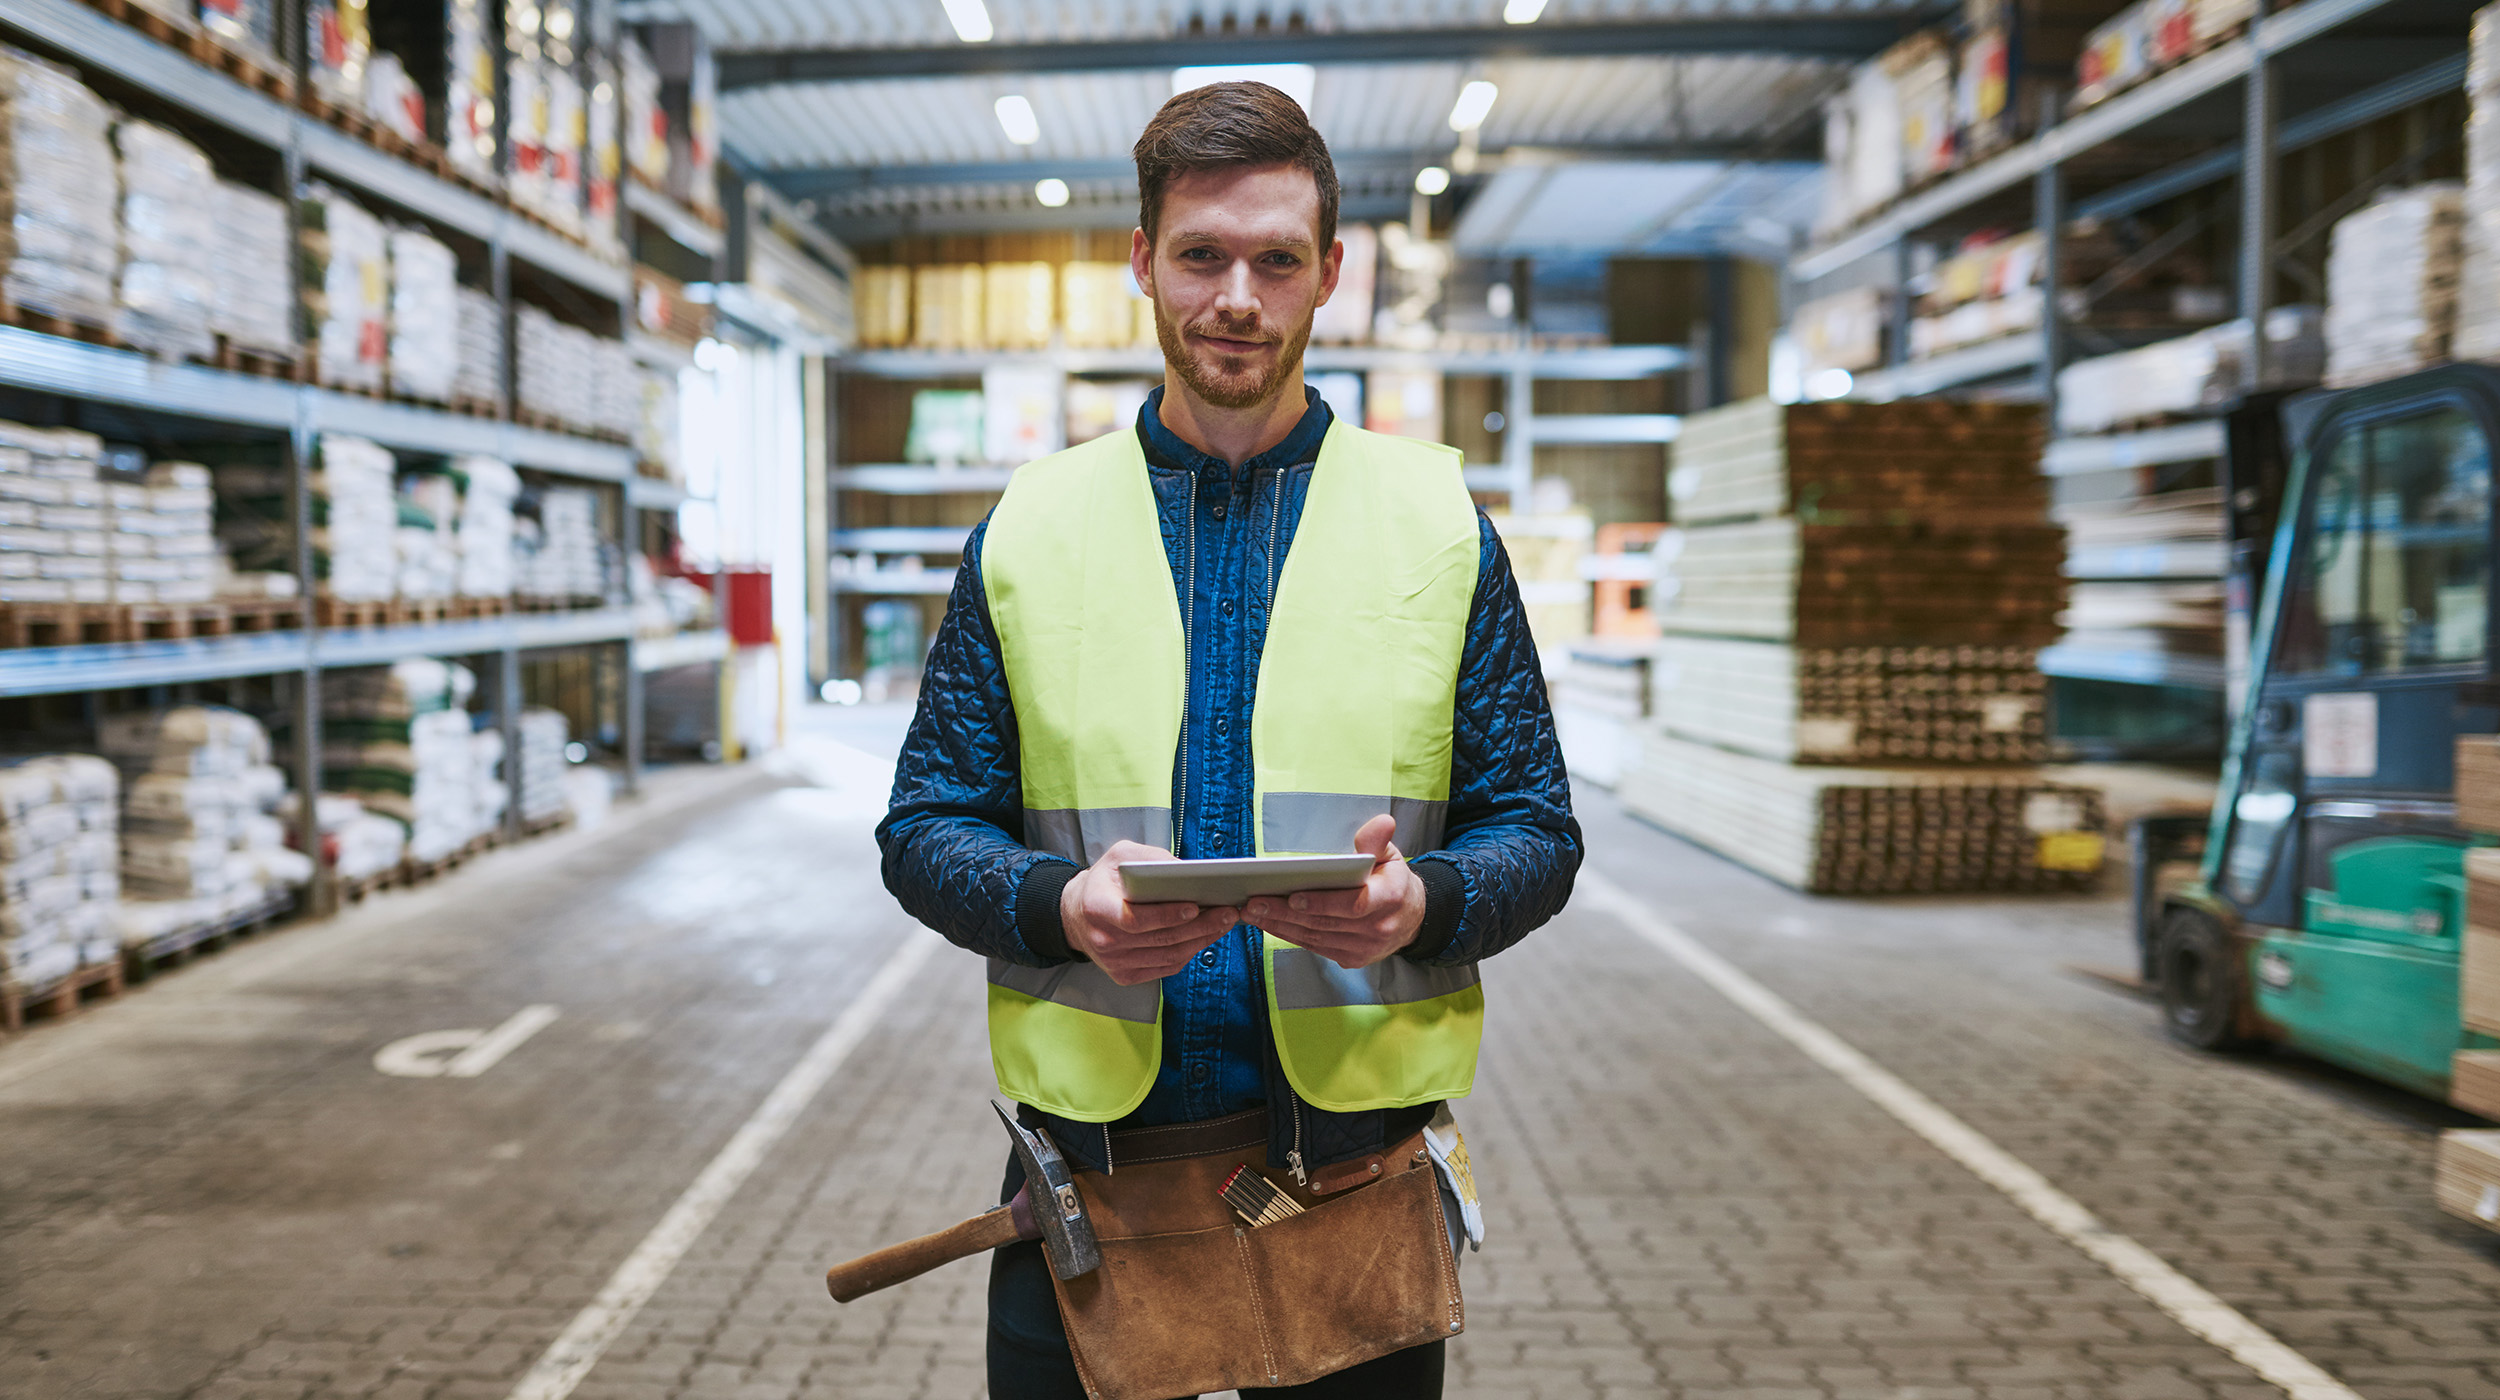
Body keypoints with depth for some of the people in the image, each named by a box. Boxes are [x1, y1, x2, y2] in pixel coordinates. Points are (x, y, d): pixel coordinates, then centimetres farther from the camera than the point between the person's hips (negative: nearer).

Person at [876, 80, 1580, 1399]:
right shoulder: (1028, 530, 4)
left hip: (1358, 1154, 0)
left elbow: (1535, 831, 3)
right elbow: (926, 830, 4)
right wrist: (1063, 906, -17)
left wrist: (1426, 901, -19)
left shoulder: (1440, 524, 3)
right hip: (1090, 1152, 1)